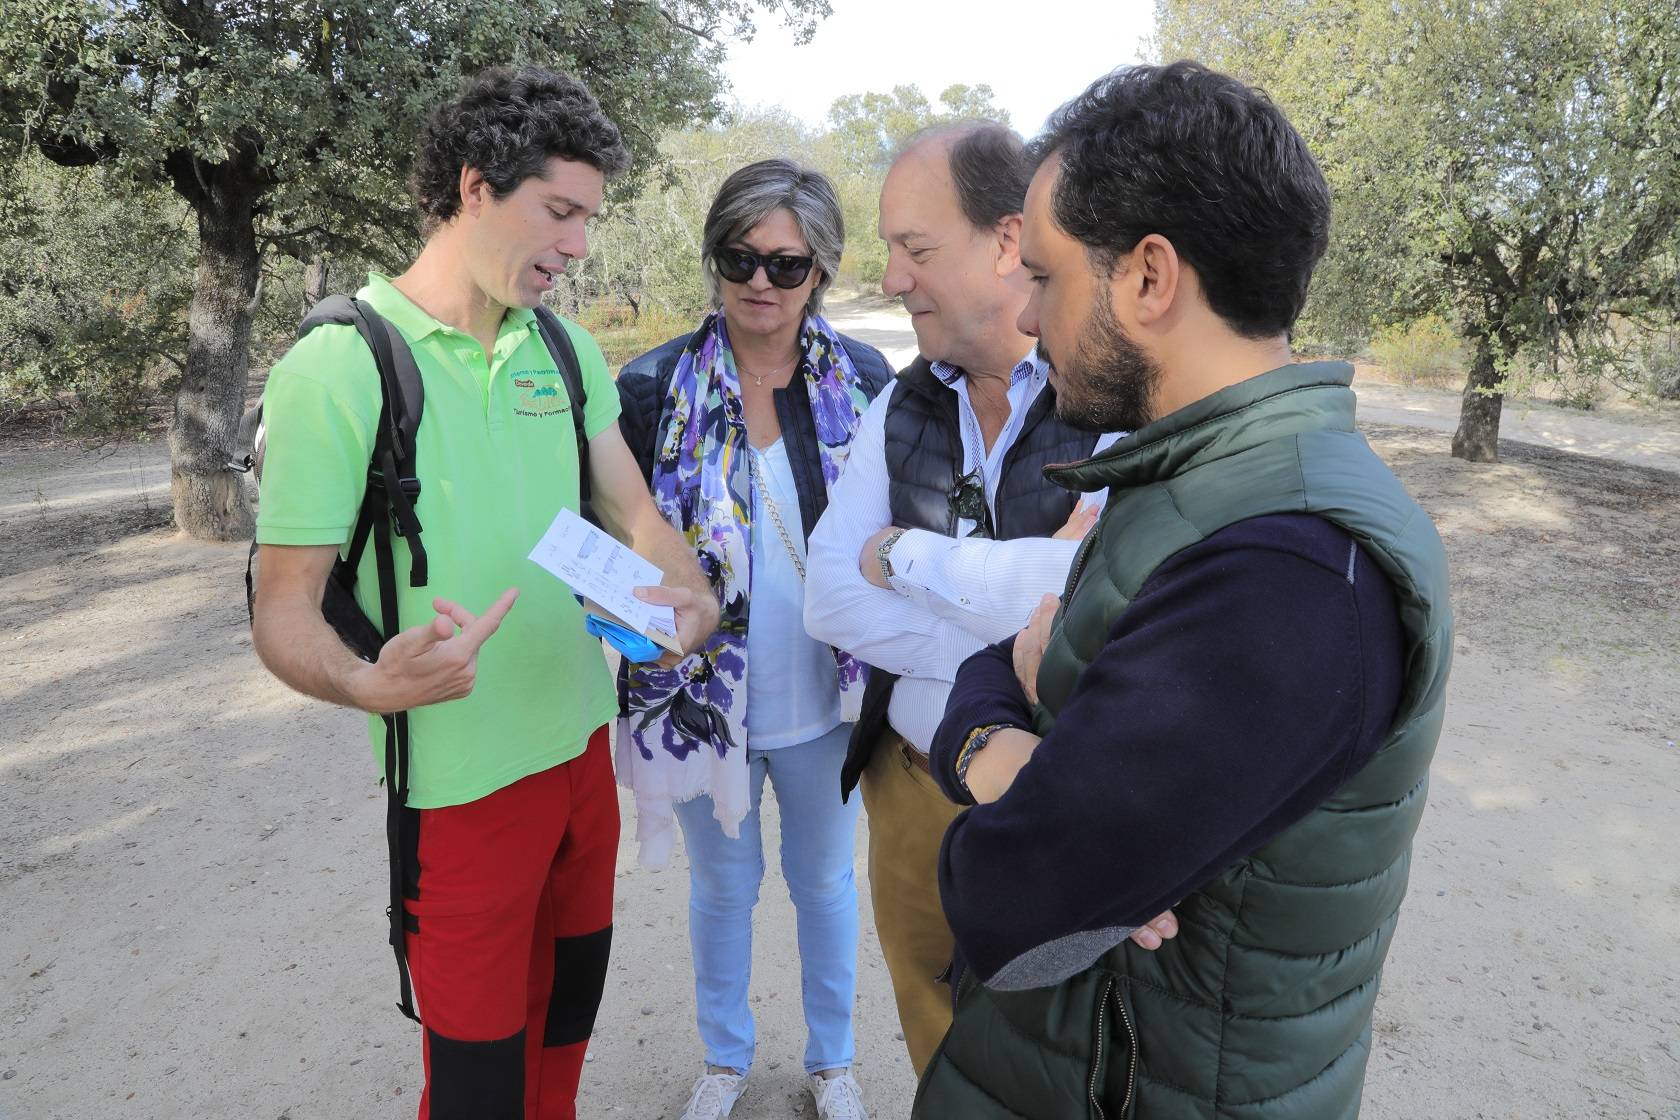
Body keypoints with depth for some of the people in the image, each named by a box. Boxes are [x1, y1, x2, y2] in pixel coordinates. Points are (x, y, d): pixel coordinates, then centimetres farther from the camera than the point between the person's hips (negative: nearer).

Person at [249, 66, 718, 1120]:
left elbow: (635, 511, 6)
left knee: (570, 1006, 24)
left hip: (583, 745, 6)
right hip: (460, 784, -6)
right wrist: (373, 683, -34)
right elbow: (284, 611, -13)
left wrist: (691, 598, -16)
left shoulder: (565, 348, 3)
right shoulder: (337, 367, -15)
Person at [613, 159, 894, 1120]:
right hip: (702, 693, 0)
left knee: (826, 880, 19)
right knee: (723, 885, 20)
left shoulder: (864, 381, -5)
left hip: (824, 696, 1)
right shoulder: (657, 384, -9)